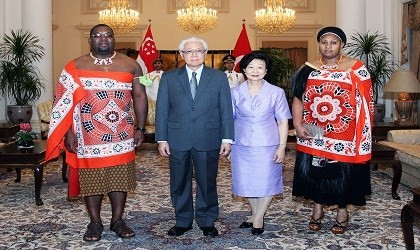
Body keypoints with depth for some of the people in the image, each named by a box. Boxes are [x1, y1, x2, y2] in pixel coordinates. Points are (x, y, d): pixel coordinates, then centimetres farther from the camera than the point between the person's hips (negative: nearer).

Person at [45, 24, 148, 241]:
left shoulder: (130, 65, 5)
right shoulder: (75, 67, 2)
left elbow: (140, 97, 6)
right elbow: (64, 102, 0)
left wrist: (140, 128, 0)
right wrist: (68, 132, -7)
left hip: (121, 137, 1)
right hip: (88, 137, -1)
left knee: (120, 177, 6)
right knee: (91, 179, 6)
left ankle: (117, 220, 22)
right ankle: (95, 223, 21)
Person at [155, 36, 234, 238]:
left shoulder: (219, 78, 5)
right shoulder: (169, 78, 6)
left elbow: (226, 110, 4)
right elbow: (162, 110, 4)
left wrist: (227, 138, -2)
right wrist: (162, 139, -2)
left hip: (208, 141, 0)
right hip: (177, 140, 1)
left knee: (207, 183, 8)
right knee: (179, 183, 10)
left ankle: (207, 221, 25)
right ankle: (182, 221, 26)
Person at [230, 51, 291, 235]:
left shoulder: (276, 92, -3)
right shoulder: (235, 93, 1)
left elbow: (283, 121, -1)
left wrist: (282, 146, -6)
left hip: (267, 146, -2)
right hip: (242, 146, 2)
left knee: (266, 182, 5)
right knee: (247, 182, 11)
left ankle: (258, 217, 23)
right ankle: (256, 215, 32)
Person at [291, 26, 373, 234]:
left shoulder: (356, 69, -2)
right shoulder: (308, 70, 6)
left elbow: (365, 103, -4)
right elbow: (298, 99, 4)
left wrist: (362, 134, -11)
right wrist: (298, 125, -10)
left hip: (343, 136, -2)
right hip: (312, 135, 3)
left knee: (342, 172, 6)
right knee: (314, 170, 8)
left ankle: (342, 210, 26)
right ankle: (317, 209, 27)